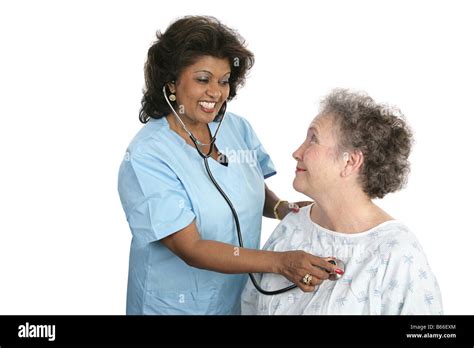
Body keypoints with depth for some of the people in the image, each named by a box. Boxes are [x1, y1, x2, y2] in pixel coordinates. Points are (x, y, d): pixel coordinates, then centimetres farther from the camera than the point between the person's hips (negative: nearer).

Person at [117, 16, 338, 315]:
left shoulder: (238, 128, -7)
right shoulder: (146, 157, -22)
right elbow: (191, 249, -26)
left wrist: (282, 208, -14)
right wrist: (279, 261, -35)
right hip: (176, 305, -5)